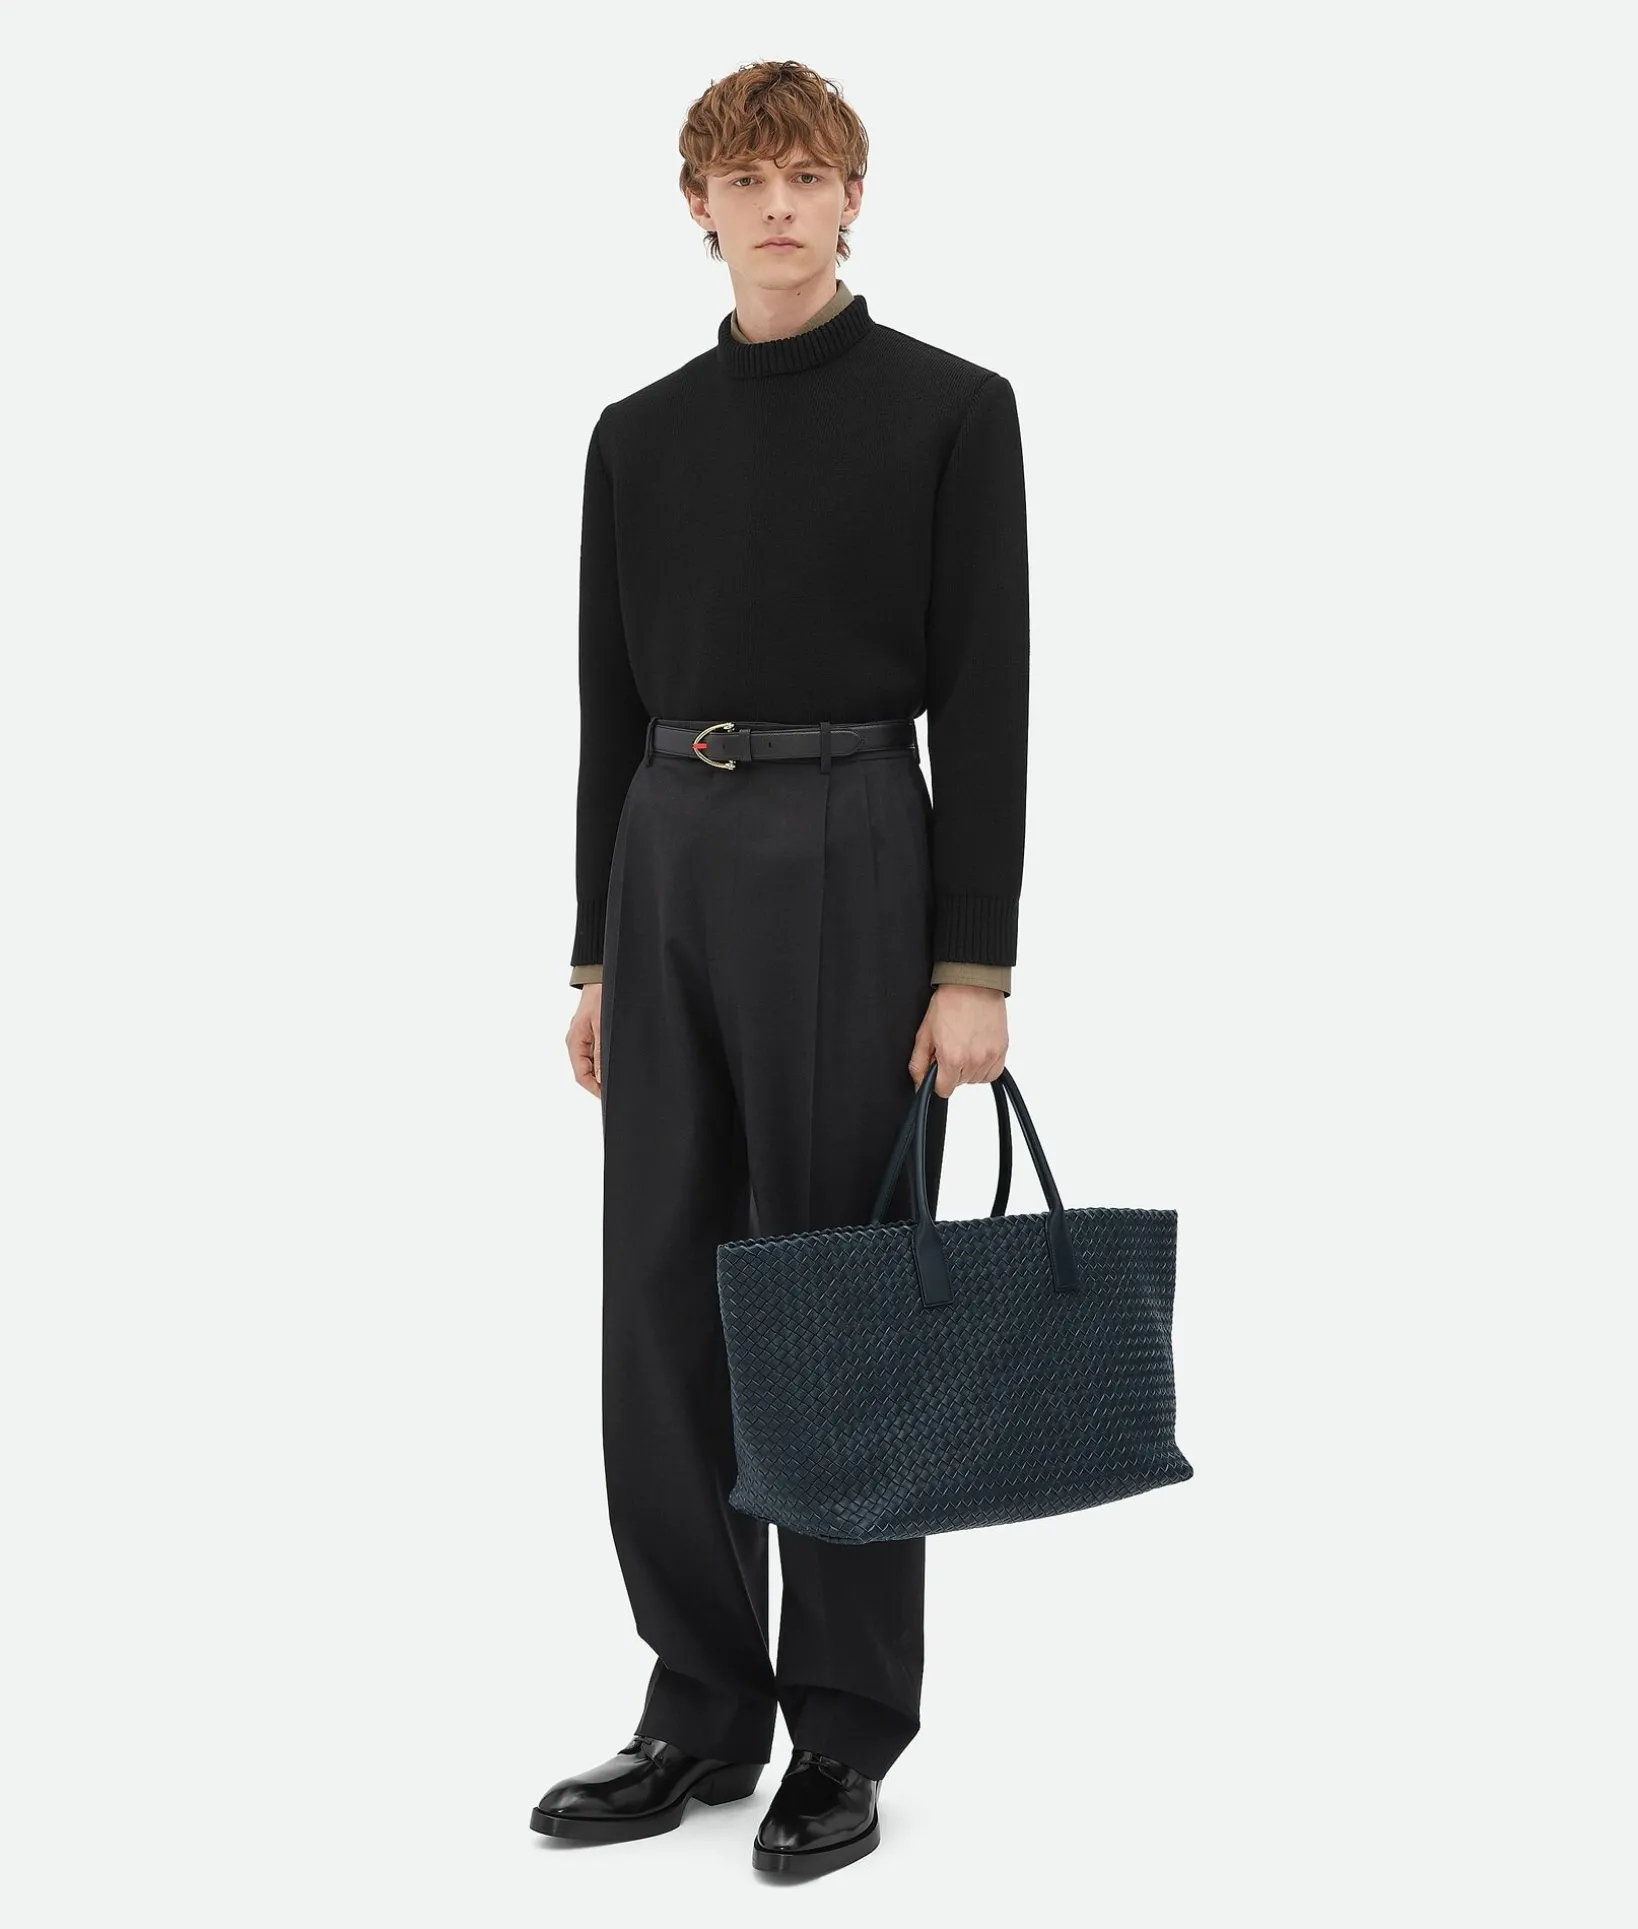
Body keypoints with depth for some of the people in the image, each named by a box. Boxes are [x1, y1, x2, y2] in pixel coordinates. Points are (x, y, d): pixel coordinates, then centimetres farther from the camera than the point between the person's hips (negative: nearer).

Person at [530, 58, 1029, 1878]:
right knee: (664, 1289, 7)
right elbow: (610, 705, 13)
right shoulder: (639, 432, 11)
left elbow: (986, 698, -7)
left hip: (853, 858, -5)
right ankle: (701, 1706, 20)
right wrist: (596, 954, 10)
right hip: (669, 868, 5)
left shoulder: (950, 408, -3)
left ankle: (846, 1733, 14)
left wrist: (976, 963, -12)